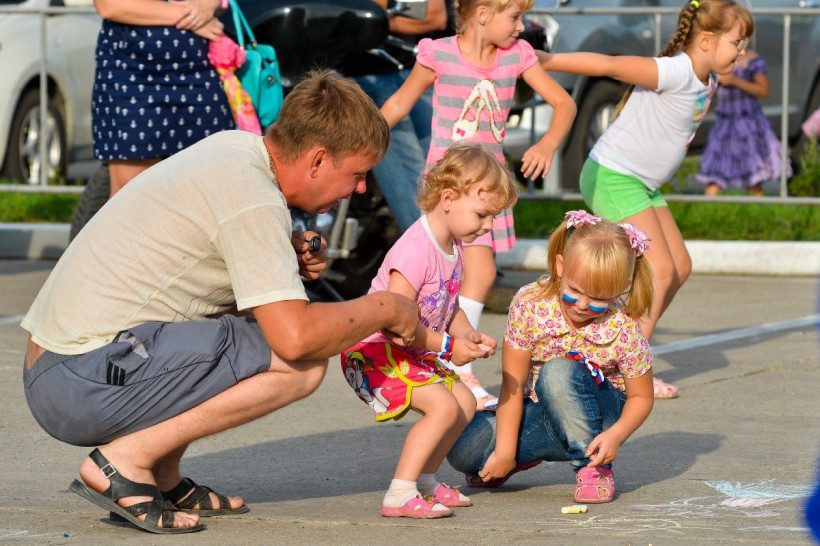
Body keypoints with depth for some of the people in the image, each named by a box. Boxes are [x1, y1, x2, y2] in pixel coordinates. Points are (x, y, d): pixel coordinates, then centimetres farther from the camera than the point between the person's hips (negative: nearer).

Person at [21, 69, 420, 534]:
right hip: (84, 385, -10)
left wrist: (287, 258, 8)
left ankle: (163, 476, 11)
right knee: (303, 363, -15)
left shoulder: (234, 147, 11)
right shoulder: (252, 197, -16)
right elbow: (296, 336, -23)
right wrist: (384, 309, -5)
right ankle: (127, 461, -12)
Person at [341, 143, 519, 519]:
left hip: (412, 353, 10)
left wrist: (469, 336, -5)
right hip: (373, 350, -10)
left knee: (465, 402, 13)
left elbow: (449, 308, 15)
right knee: (443, 405, -23)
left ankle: (424, 480, 25)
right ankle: (400, 495, -24)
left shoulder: (453, 247, 6)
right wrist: (448, 347, -25)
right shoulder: (416, 249, -27)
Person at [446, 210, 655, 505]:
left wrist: (616, 435, -28)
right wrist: (506, 451, -17)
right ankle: (526, 456, 14)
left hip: (595, 416, -2)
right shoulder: (530, 304, -18)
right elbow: (513, 383, -15)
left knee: (558, 372, -35)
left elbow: (641, 397, -8)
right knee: (463, 450, -21)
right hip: (540, 416, 2)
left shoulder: (623, 329, -20)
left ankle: (593, 467, -16)